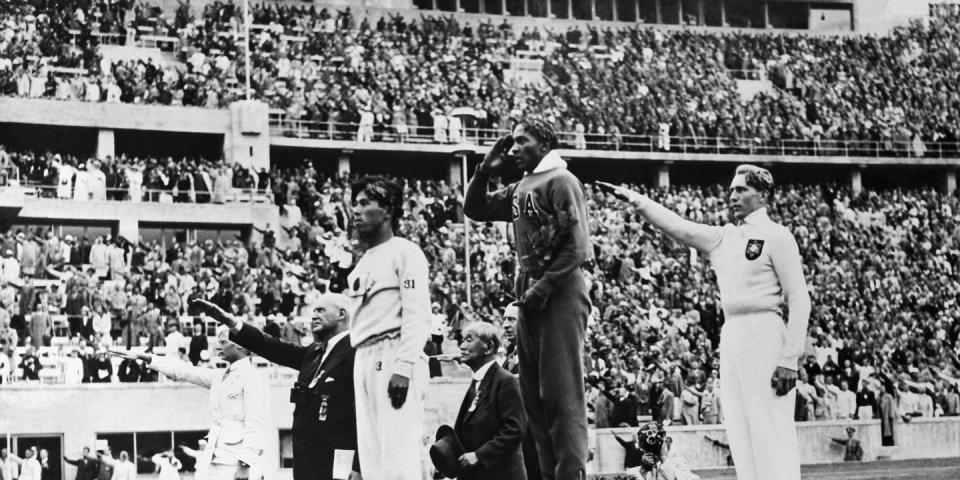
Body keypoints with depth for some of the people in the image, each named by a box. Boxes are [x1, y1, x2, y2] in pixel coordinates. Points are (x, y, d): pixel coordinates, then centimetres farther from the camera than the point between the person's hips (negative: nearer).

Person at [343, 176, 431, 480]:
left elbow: (416, 314, -11)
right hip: (365, 360, 8)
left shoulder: (404, 252, -1)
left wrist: (403, 368, -20)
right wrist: (360, 369, 12)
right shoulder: (362, 263, 23)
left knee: (398, 455, -14)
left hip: (394, 356, -8)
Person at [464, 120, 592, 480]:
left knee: (562, 392, -11)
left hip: (560, 292, -9)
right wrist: (485, 170, 11)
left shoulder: (560, 181, -6)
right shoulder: (520, 189, 18)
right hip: (530, 294, 9)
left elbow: (576, 245, -14)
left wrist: (544, 286, -17)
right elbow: (474, 209, 24)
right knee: (533, 394, 9)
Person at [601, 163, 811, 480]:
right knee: (739, 435, 8)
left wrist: (789, 360, -15)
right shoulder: (722, 237, 15)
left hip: (764, 337, -7)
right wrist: (633, 199, 0)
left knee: (771, 434, -8)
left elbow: (799, 301, -9)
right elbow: (677, 227, 12)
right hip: (730, 339, 7)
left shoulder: (776, 236, -5)